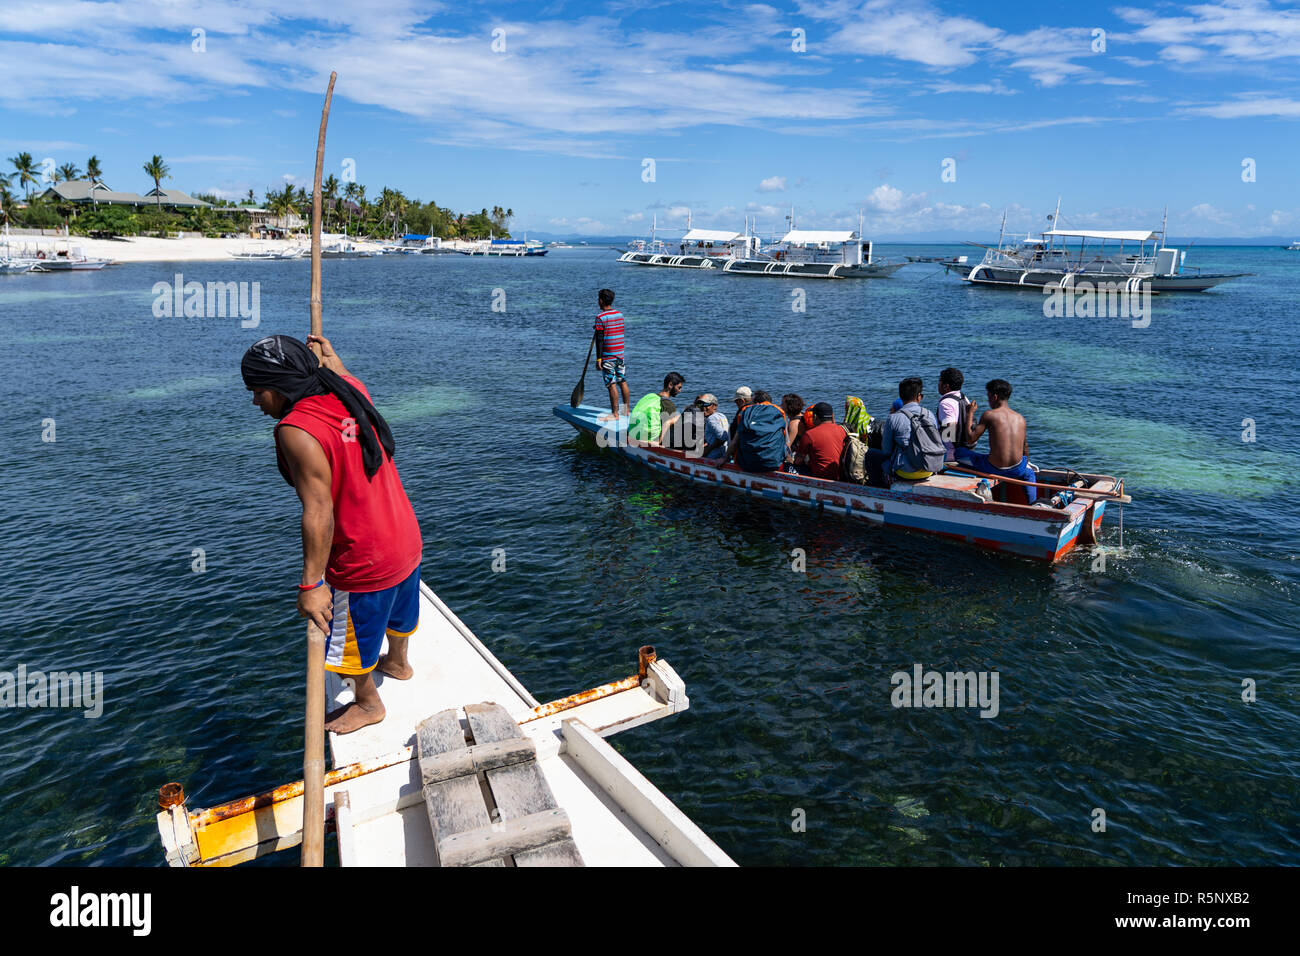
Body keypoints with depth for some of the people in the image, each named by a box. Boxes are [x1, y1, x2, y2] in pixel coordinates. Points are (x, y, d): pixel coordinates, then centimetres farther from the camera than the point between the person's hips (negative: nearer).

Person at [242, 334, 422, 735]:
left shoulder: (296, 430, -26)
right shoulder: (351, 390, -4)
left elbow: (319, 511, -29)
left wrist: (311, 584, -26)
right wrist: (328, 354, 38)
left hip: (363, 563, -8)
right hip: (407, 540, 8)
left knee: (352, 640, 18)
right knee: (397, 610, 33)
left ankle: (367, 703, 41)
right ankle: (398, 662, 60)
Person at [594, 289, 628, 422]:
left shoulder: (601, 317, -12)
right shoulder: (620, 314, 9)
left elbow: (600, 339, -14)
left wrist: (598, 359, -12)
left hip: (608, 356, -7)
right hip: (620, 354, 7)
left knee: (612, 385, -4)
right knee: (623, 382, 12)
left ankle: (615, 414, -2)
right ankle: (626, 410, 20)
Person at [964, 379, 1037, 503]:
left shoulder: (989, 415, -7)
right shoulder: (1020, 418, 9)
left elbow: (971, 438, -7)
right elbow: (1025, 448, 19)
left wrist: (970, 413, 5)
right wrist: (1025, 464, 37)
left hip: (994, 469, -5)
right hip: (1017, 470, 5)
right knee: (1029, 473, 40)